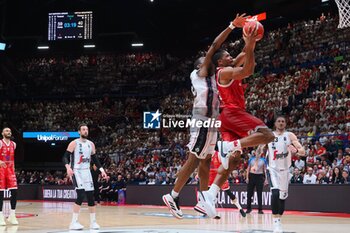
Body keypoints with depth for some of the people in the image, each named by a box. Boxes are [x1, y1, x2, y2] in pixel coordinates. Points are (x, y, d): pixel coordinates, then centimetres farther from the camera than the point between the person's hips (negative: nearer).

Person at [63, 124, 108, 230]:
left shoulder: (91, 144, 8)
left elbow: (95, 159, 16)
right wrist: (68, 167, -31)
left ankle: (93, 222, 14)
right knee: (81, 195, -19)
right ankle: (74, 222, -13)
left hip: (87, 172, 6)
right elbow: (65, 157, -12)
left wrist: (102, 170, 4)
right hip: (76, 172, -6)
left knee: (91, 196, 4)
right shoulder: (74, 143, -8)